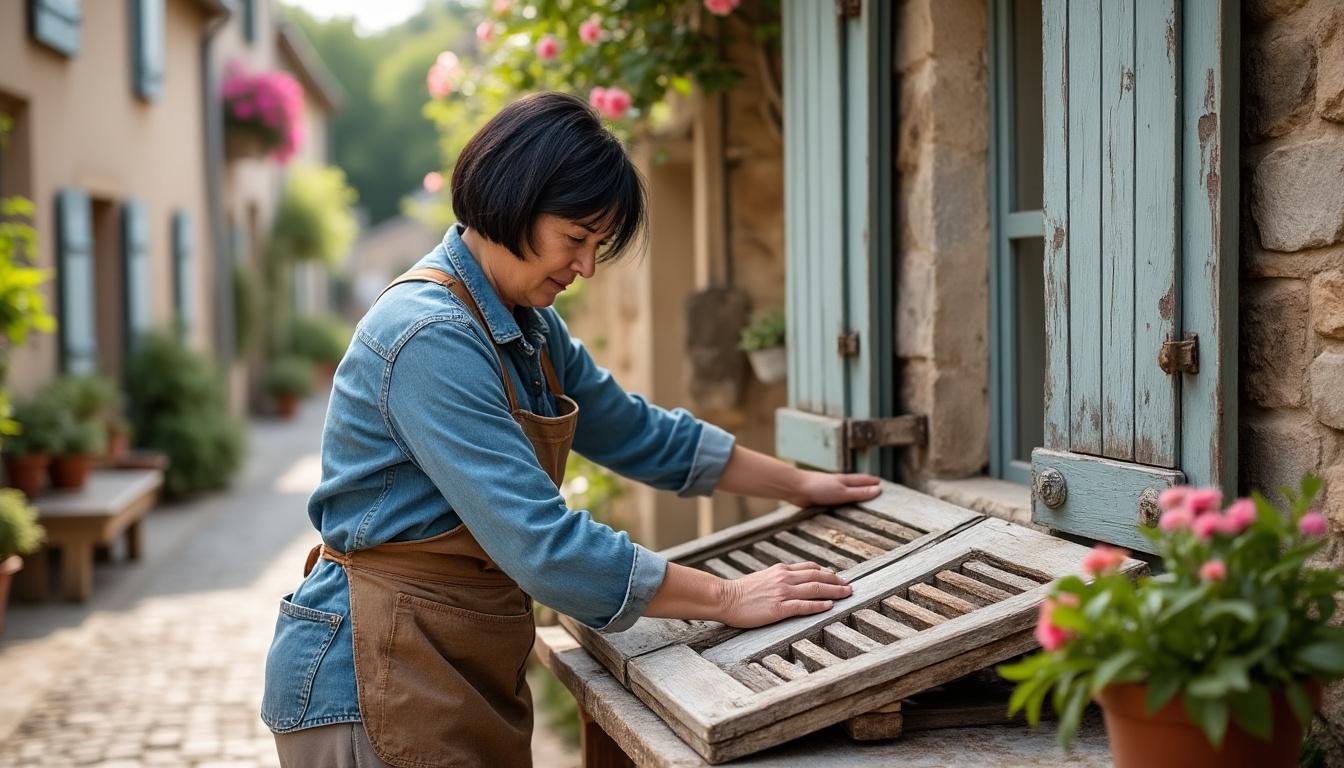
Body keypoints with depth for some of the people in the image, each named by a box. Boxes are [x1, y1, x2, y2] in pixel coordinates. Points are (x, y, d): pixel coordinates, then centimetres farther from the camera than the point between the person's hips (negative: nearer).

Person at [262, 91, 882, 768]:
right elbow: (542, 543, -27)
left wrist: (797, 483, 22)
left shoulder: (529, 326, 7)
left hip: (469, 673, 9)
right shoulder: (430, 338, -23)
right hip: (376, 679, -9)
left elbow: (638, 431, 19)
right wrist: (727, 599, -19)